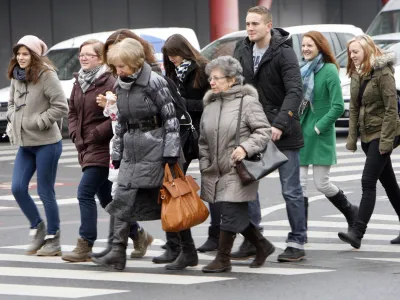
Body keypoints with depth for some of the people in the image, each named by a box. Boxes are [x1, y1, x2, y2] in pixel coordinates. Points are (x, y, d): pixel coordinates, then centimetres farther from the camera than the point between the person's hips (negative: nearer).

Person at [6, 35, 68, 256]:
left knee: (45, 192, -1)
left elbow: (61, 107, -16)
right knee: (18, 188, 2)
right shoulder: (16, 78, 8)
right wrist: (13, 118, 3)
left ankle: (53, 238, 11)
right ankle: (37, 228, 21)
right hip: (25, 144, 7)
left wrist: (37, 122, -17)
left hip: (46, 143, -7)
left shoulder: (46, 76, -13)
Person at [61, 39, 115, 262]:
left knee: (85, 192, -13)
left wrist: (94, 135, -17)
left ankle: (85, 245, -8)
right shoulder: (79, 83, 12)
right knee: (106, 197, 13)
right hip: (86, 148, 9)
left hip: (103, 148, -9)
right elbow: (73, 112, 17)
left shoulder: (110, 83, -14)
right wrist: (76, 135, 2)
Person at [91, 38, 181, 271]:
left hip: (154, 149, -7)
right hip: (131, 151, 7)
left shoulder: (154, 83, -10)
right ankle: (118, 251, -2)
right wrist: (117, 153, 17)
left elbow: (170, 118, -10)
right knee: (123, 199, -1)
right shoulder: (120, 86, 12)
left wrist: (170, 153, -15)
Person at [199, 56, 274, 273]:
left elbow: (264, 131, -9)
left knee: (231, 214, -7)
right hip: (216, 172, 7)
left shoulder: (247, 102, -7)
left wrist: (246, 148, -22)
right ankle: (262, 246, 30)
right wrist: (205, 166, 8)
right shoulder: (210, 106, 13)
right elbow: (203, 141, 17)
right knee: (238, 215, 12)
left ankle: (223, 259, 2)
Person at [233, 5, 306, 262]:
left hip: (283, 132, -5)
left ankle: (297, 243, 9)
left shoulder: (283, 52, -12)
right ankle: (252, 239, 11)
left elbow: (295, 91, -19)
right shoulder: (243, 51, 5)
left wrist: (280, 124, -29)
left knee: (291, 190, 2)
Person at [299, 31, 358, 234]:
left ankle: (351, 212, 24)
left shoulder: (329, 71, -9)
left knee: (321, 184, -2)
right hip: (300, 133, 6)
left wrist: (318, 127, -15)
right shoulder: (303, 70, 9)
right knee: (299, 183, 0)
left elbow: (338, 107, -14)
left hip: (320, 135, -6)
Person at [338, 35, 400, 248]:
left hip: (382, 134, -8)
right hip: (367, 135, 8)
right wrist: (352, 138, 7)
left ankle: (357, 232, -19)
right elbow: (354, 108, 13)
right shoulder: (356, 74, 11)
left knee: (368, 182, -14)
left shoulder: (382, 73, -13)